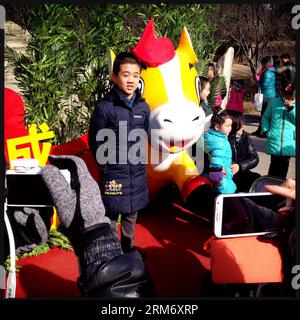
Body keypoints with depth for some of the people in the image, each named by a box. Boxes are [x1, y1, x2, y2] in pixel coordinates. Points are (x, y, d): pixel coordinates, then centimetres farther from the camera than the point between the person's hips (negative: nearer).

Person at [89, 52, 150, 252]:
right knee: (110, 217, 5)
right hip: (113, 175, -5)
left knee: (131, 215, 19)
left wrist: (140, 158, 9)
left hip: (138, 174, 5)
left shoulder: (143, 107, 2)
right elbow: (96, 142, -4)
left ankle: (128, 250, 38)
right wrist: (106, 164, -4)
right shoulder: (105, 108, -11)